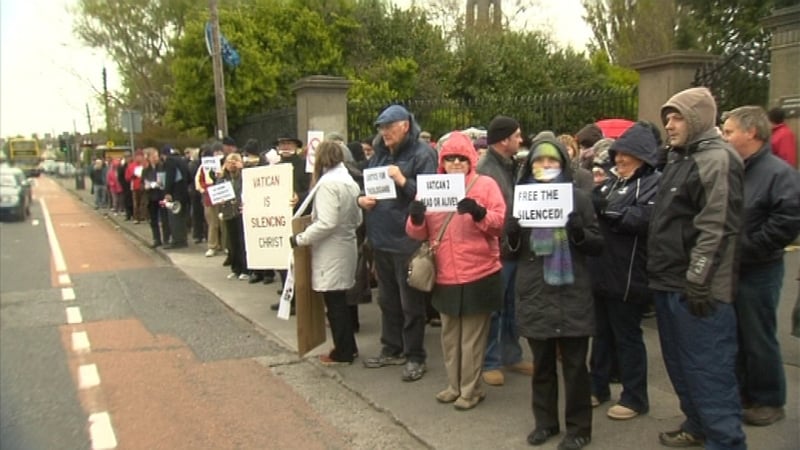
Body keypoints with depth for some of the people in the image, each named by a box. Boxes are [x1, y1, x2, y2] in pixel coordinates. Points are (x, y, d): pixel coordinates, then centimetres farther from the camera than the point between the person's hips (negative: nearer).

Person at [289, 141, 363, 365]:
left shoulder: (327, 182, -17)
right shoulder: (350, 181, 10)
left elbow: (326, 223, -23)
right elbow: (357, 219, 16)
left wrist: (301, 239, -15)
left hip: (331, 250, -9)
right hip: (346, 245, 9)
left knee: (334, 303, 1)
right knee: (340, 300, 17)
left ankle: (343, 353, 10)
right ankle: (348, 347, 25)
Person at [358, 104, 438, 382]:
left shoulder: (422, 154, -10)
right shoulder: (380, 154, 12)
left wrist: (402, 181, -25)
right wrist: (362, 199, -1)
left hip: (408, 240, -7)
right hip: (381, 239, 7)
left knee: (410, 302, 4)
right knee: (387, 299, 18)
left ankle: (414, 356, 17)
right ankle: (391, 349, 32)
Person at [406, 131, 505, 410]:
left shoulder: (486, 185, -2)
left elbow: (502, 223, -10)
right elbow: (418, 234, 7)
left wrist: (480, 213, -27)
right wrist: (416, 218, -15)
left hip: (479, 276, -4)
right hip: (445, 277, 4)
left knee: (472, 336, 5)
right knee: (450, 334, 16)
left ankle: (471, 389, 18)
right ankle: (455, 385, 30)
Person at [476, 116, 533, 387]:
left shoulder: (514, 167, 12)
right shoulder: (484, 171, -16)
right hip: (496, 251, -8)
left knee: (514, 307, 17)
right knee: (493, 309, 3)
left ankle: (512, 356, 31)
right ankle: (490, 362, 15)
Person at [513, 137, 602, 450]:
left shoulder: (578, 197, 2)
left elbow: (597, 245, 2)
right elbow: (512, 249, 9)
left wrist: (578, 231, -18)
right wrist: (512, 233, -13)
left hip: (571, 292, -2)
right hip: (535, 293, 2)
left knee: (574, 365, 4)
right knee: (542, 363, 12)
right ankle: (545, 421, 27)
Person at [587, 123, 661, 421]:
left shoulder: (654, 183, -8)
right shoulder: (613, 180, 17)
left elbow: (646, 218, -25)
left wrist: (607, 208, -23)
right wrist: (591, 199, -3)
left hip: (628, 276, -8)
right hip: (601, 271, 8)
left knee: (627, 337, 3)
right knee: (601, 333, 17)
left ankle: (635, 398, 16)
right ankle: (598, 387, 30)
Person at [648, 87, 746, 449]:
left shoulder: (716, 159, -12)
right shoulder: (680, 159, 18)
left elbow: (717, 227, -20)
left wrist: (698, 280, -22)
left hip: (697, 289, -10)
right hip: (671, 284, 10)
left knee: (707, 369, -4)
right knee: (679, 363, 18)